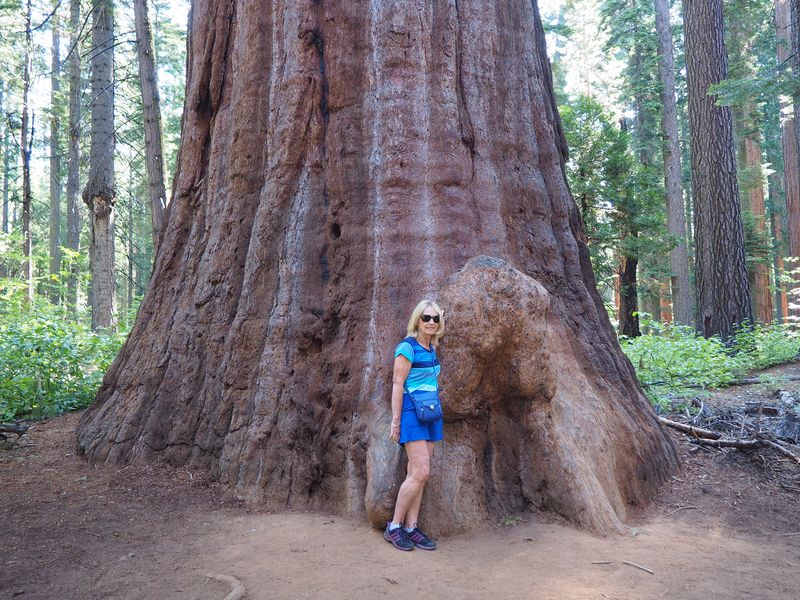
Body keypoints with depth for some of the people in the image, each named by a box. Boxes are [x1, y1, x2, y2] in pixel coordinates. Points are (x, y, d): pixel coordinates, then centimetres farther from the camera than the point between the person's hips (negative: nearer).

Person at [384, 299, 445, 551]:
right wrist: (396, 421, -14)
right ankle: (394, 527, 2)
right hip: (412, 413, -8)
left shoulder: (431, 349, 12)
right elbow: (397, 384, -13)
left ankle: (410, 527, 13)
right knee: (420, 473, -11)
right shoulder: (408, 347, -11)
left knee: (417, 474, 8)